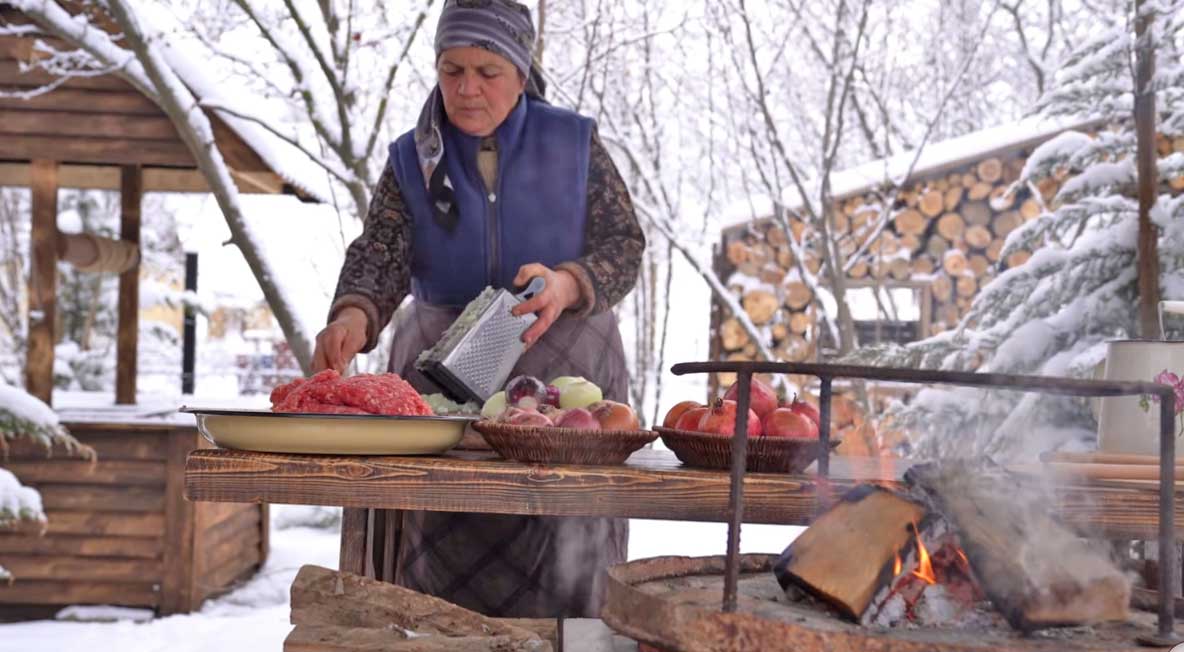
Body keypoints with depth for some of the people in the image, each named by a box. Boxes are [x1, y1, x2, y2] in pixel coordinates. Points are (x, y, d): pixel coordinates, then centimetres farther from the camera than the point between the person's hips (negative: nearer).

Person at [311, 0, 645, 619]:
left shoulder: (574, 144, 1)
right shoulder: (410, 161, 3)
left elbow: (624, 241, 0)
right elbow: (379, 256, -8)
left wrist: (569, 284, -21)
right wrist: (353, 316, -30)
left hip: (563, 362, -1)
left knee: (562, 534, -9)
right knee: (446, 533, -5)